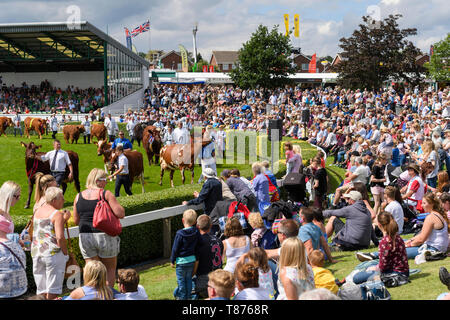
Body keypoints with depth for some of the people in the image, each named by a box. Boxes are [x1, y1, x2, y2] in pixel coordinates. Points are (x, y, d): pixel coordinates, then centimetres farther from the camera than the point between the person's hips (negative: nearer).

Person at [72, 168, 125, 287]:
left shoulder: (79, 196, 6)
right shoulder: (106, 194, -8)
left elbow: (76, 221, 10)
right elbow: (121, 214, -13)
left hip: (85, 237, 4)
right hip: (105, 236, -3)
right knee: (110, 268, 14)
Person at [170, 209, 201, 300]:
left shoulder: (180, 234, -17)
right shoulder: (196, 233, -5)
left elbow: (175, 248, -10)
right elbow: (197, 248, 5)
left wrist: (172, 260, -1)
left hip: (181, 261, -5)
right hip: (192, 260, 5)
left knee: (181, 280, 9)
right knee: (189, 279, 17)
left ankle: (182, 297, 18)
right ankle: (188, 296, 25)